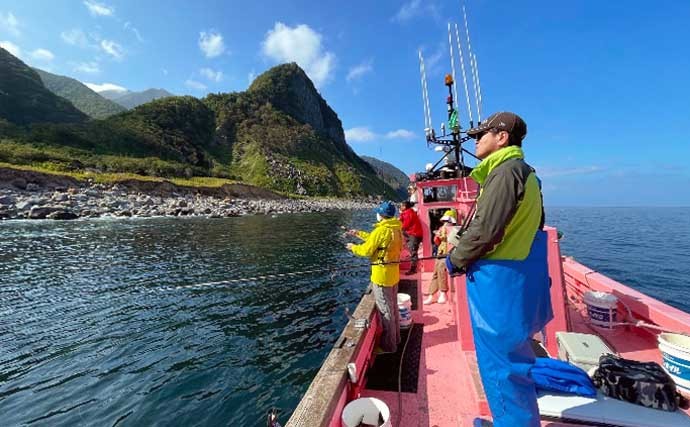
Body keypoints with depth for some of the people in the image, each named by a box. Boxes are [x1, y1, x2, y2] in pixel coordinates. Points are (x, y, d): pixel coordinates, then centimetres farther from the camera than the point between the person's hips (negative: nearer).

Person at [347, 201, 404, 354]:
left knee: (385, 310, 4)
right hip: (393, 273, 9)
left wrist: (353, 247, 3)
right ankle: (395, 338, 37)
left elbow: (367, 250, -15)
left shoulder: (381, 230, -21)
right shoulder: (396, 229, 6)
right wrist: (359, 233, 19)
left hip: (382, 275, -9)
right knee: (393, 307, 21)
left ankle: (388, 345, 18)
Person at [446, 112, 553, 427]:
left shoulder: (507, 170, -16)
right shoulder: (522, 171, 16)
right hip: (510, 279, 11)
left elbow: (485, 230, -23)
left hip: (500, 282, -11)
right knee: (509, 358, 23)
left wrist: (456, 259, -7)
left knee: (501, 363, 5)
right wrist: (465, 255, 15)